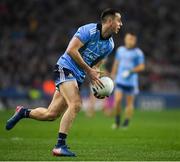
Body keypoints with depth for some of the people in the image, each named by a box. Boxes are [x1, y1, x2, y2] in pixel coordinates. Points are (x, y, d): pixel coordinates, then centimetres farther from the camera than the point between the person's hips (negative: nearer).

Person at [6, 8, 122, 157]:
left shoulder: (110, 45, 9)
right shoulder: (89, 30, -15)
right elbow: (71, 50, -22)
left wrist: (95, 79, 0)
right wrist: (88, 70, -20)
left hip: (78, 78, 8)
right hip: (65, 69, -8)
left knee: (51, 114, 5)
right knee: (76, 104, -27)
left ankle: (23, 112, 31)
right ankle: (60, 145, -25)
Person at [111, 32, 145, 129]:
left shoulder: (138, 53, -5)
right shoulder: (120, 50, 7)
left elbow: (142, 67, -6)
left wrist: (130, 71, -18)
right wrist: (113, 75, 20)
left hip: (131, 82, -2)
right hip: (120, 80, 2)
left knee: (129, 103, 3)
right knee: (117, 100, -9)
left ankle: (126, 123, 14)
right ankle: (117, 122, 6)